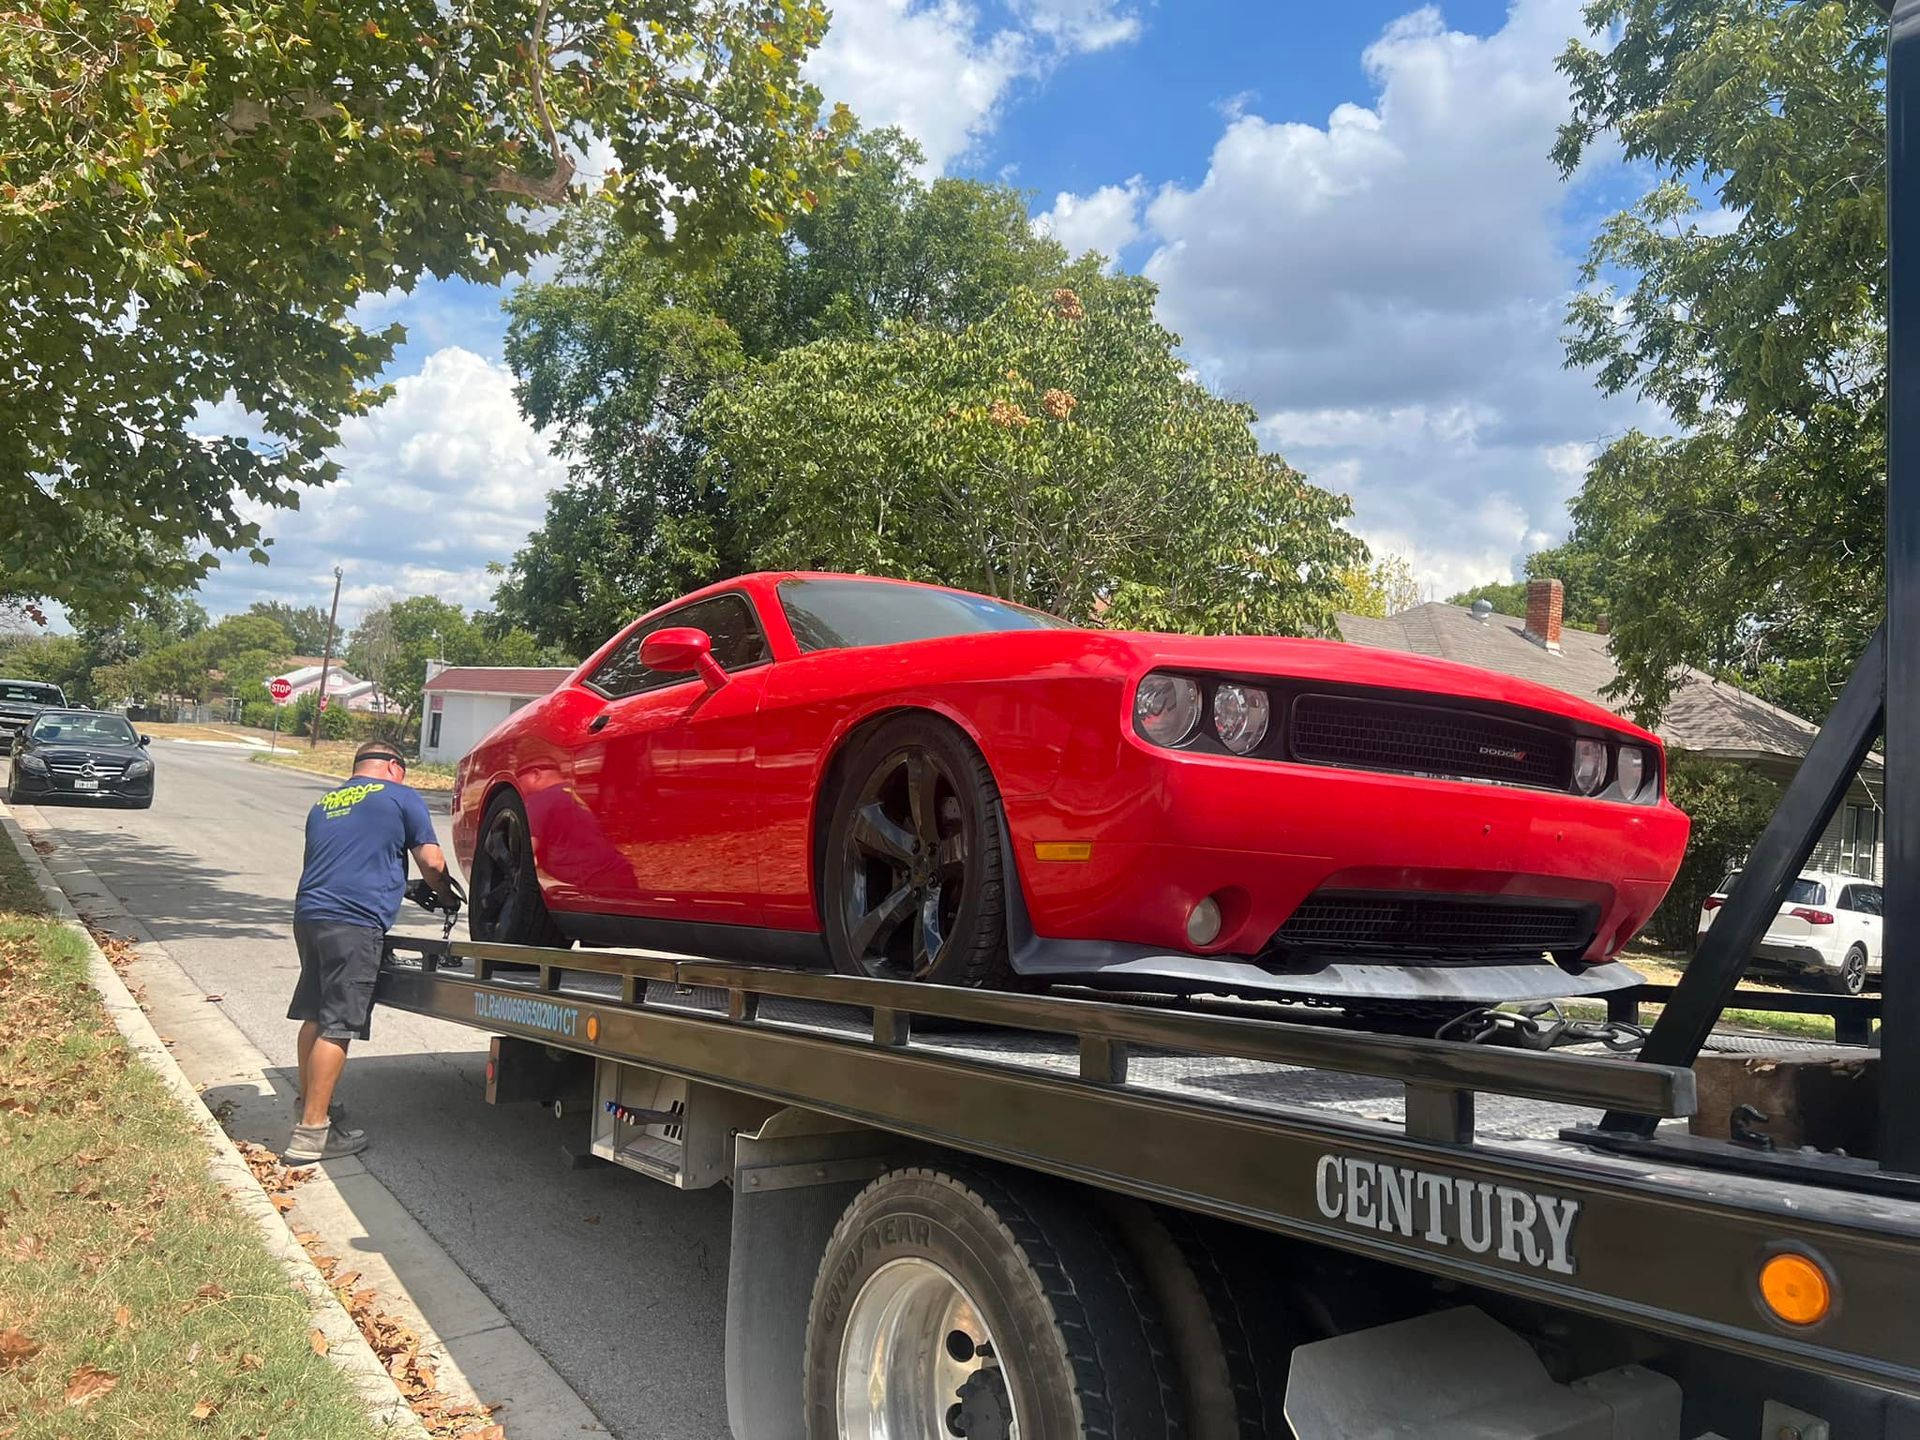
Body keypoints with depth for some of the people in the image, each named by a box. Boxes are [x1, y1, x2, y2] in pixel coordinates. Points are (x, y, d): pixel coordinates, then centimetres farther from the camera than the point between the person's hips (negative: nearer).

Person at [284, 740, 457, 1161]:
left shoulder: (323, 804, 25)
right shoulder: (401, 797, 5)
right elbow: (431, 862, 4)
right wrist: (448, 897, 24)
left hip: (308, 914, 7)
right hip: (355, 923, -7)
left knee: (315, 1016, 19)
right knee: (337, 1027, -6)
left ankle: (308, 1107, 31)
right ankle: (310, 1134, -6)